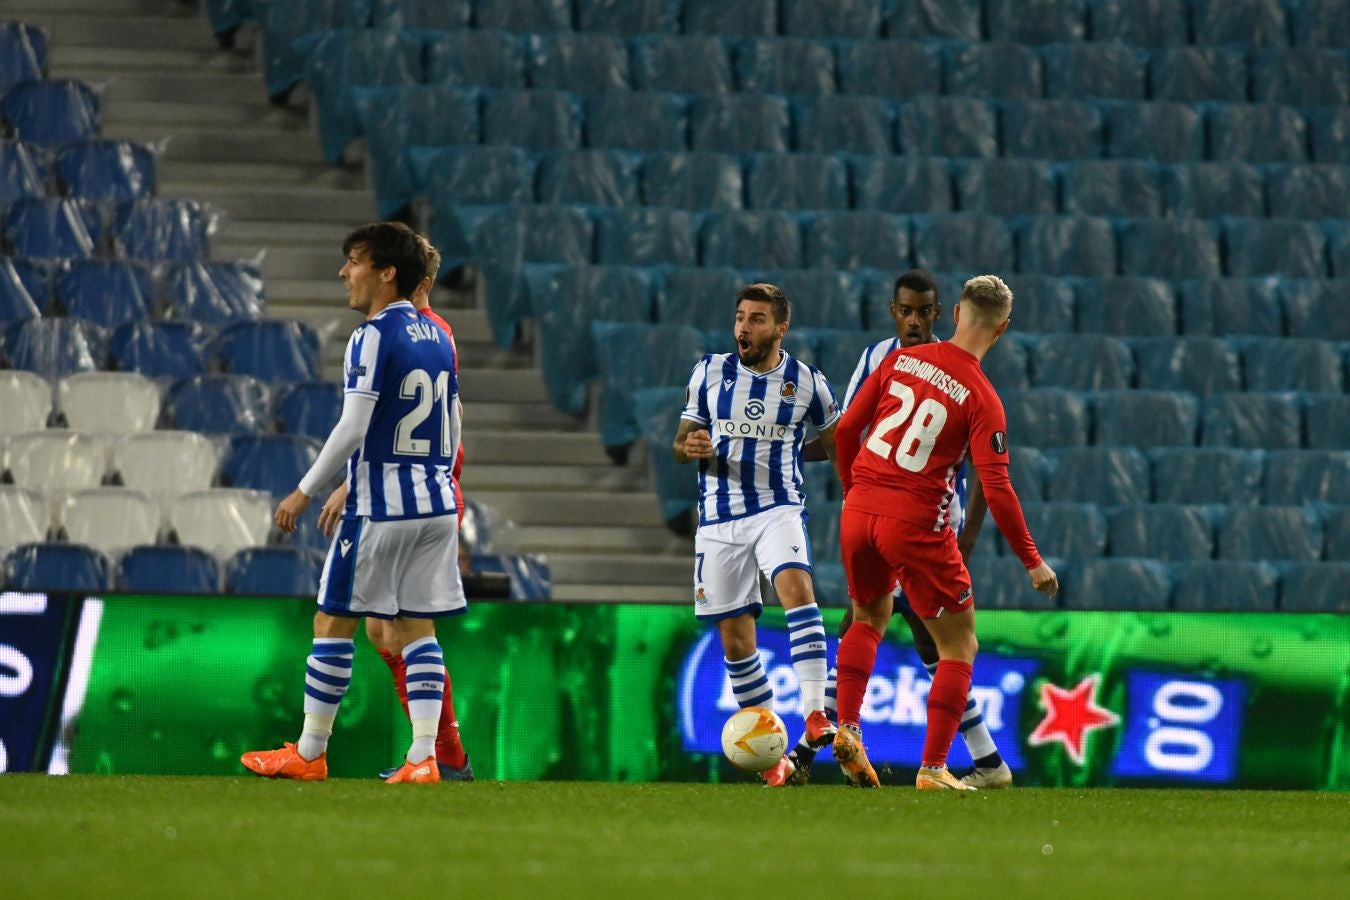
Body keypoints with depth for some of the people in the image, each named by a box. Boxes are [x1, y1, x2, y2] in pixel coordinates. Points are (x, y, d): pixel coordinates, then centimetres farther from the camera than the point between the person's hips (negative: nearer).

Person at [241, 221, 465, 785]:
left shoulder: (374, 337, -12)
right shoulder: (437, 338, 12)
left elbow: (352, 429, -17)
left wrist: (304, 493, -11)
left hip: (381, 507, -7)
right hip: (436, 501, 8)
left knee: (332, 621, 2)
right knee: (417, 627, 7)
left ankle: (310, 752, 8)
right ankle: (425, 756, -1)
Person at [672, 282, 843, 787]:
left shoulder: (807, 383, 0)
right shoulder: (709, 372, 4)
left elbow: (837, 447, 12)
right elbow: (680, 443, 9)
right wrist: (690, 447, -14)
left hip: (778, 508, -2)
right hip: (719, 518, 2)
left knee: (796, 586, -31)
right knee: (735, 638, 3)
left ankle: (815, 716, -39)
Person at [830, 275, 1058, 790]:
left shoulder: (902, 360, 3)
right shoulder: (981, 398, -10)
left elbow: (846, 428, 8)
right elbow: (996, 491, -14)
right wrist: (1032, 562, -5)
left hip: (860, 510, 5)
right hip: (917, 525, -5)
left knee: (868, 617, 30)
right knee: (959, 645, 9)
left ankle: (847, 728, 16)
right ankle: (933, 768, 3)